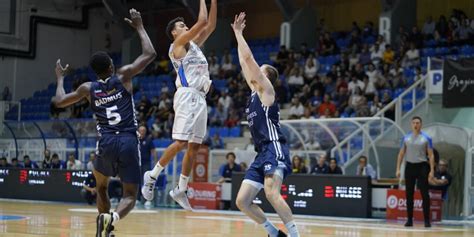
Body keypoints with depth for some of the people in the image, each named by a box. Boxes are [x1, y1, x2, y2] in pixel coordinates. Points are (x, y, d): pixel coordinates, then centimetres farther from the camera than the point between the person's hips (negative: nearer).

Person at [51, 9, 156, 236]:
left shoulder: (88, 88, 10)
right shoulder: (123, 76, 4)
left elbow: (59, 101, 22)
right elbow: (150, 54, 8)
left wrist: (60, 78, 38)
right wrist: (139, 27, 18)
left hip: (106, 143, 2)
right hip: (129, 143, -2)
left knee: (101, 187, 29)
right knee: (130, 195, 2)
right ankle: (111, 217, -29)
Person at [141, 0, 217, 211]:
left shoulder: (193, 44, 23)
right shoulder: (178, 43, 0)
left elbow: (210, 26, 20)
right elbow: (202, 21, -7)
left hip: (200, 98, 8)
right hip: (187, 96, -8)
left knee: (194, 146, 5)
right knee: (180, 142, -15)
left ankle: (180, 190, 10)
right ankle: (152, 175, -1)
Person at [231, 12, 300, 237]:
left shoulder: (265, 88, 1)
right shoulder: (254, 91, 22)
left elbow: (249, 58, -5)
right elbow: (245, 62, 27)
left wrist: (238, 32, 4)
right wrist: (237, 34, 29)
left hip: (274, 149, -9)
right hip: (261, 153, 9)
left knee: (272, 194, -28)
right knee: (242, 201, 3)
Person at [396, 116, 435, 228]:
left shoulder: (426, 138, 0)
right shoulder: (406, 138, 8)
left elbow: (431, 155, -1)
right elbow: (401, 154, 11)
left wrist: (432, 170, -9)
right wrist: (398, 169, 3)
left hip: (422, 166, -3)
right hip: (409, 166, 3)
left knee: (424, 194, -6)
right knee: (409, 194, 4)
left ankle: (427, 220, -2)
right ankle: (409, 219, 10)